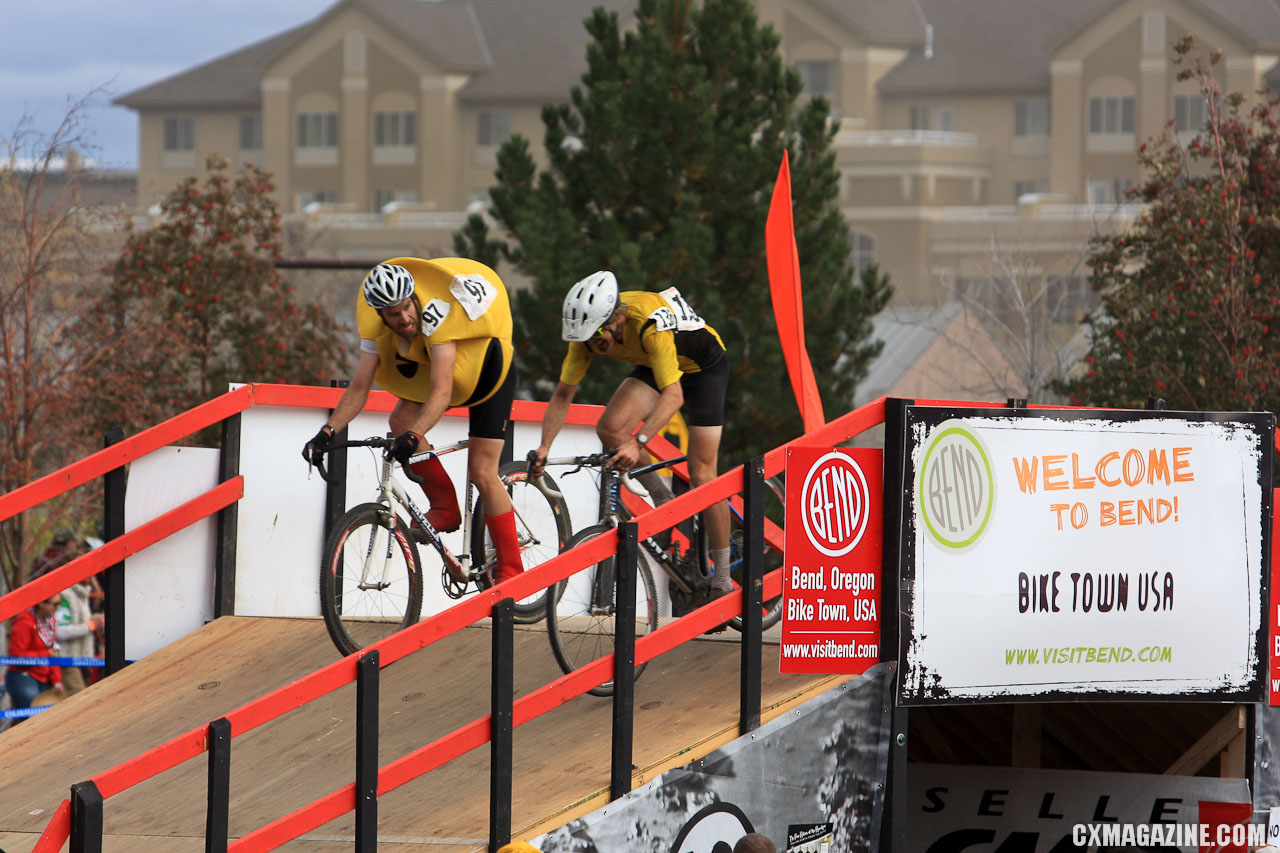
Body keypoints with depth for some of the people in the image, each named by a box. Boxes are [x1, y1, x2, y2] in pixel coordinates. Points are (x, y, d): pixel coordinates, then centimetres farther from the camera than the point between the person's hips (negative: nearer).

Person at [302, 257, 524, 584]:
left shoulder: (435, 314, -38)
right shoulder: (377, 327, -20)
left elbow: (442, 391, -46)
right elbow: (359, 387, -18)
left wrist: (414, 435, -59)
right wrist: (328, 431, -31)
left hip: (488, 370, -6)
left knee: (482, 473, -13)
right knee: (401, 420, -19)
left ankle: (510, 568, -4)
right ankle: (445, 509, -4)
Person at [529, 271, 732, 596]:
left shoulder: (650, 322, -40)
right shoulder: (589, 329, -22)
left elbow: (674, 395, -45)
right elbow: (563, 394, -14)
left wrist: (638, 442, -56)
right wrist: (544, 448, -26)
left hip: (703, 365, -6)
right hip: (655, 366, 6)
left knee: (701, 476, -9)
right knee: (609, 428, -21)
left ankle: (723, 582, 1)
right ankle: (665, 503, 1)